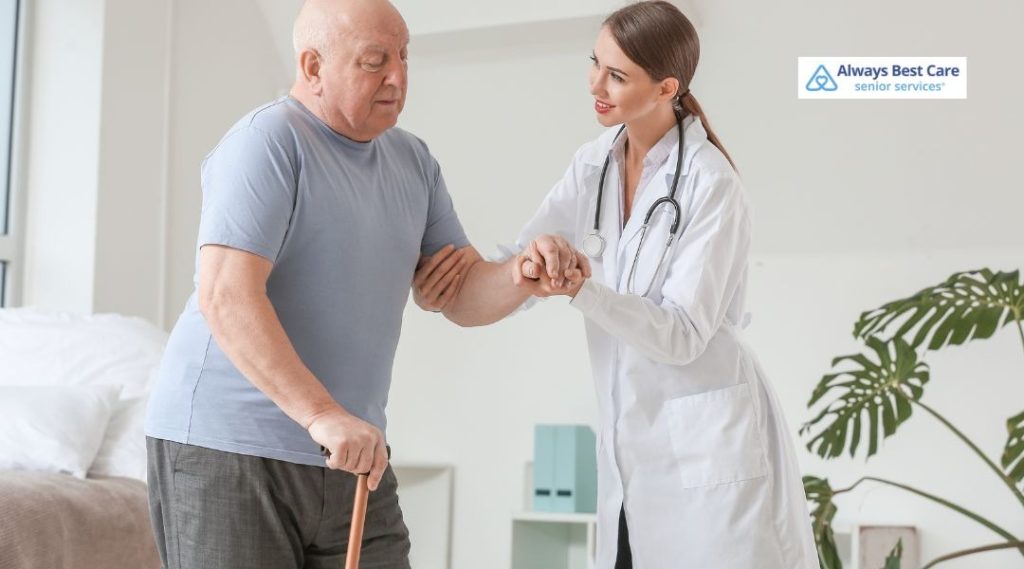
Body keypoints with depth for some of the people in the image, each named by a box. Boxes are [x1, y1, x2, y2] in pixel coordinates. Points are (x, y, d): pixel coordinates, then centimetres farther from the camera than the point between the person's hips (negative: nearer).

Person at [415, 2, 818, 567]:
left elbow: (682, 335, -19)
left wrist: (579, 287, -31)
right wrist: (531, 266, -21)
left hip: (709, 443, -5)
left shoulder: (711, 186, -14)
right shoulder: (593, 165, 4)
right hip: (628, 446, 6)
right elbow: (511, 276, 1)